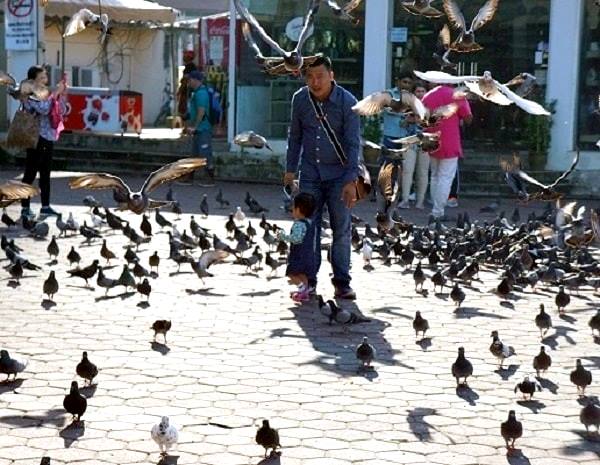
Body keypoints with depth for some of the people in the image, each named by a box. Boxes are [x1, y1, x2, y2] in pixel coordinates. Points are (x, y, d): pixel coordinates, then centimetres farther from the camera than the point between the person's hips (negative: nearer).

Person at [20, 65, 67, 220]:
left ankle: (45, 207, 17)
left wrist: (60, 95, 0)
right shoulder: (30, 95, -10)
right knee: (30, 174, -4)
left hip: (48, 138, 8)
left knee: (46, 174, 11)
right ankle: (25, 207, -1)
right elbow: (43, 109, -27)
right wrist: (55, 94, -20)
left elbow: (61, 111, 14)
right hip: (36, 138, -8)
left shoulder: (46, 93, 13)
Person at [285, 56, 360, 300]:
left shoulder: (347, 102, -12)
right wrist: (290, 169, 11)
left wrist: (351, 179, -17)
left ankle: (342, 282, 9)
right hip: (310, 174, 3)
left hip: (338, 174, -3)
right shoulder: (300, 99, -2)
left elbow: (353, 143, -12)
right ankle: (308, 280, 11)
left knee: (342, 230, 1)